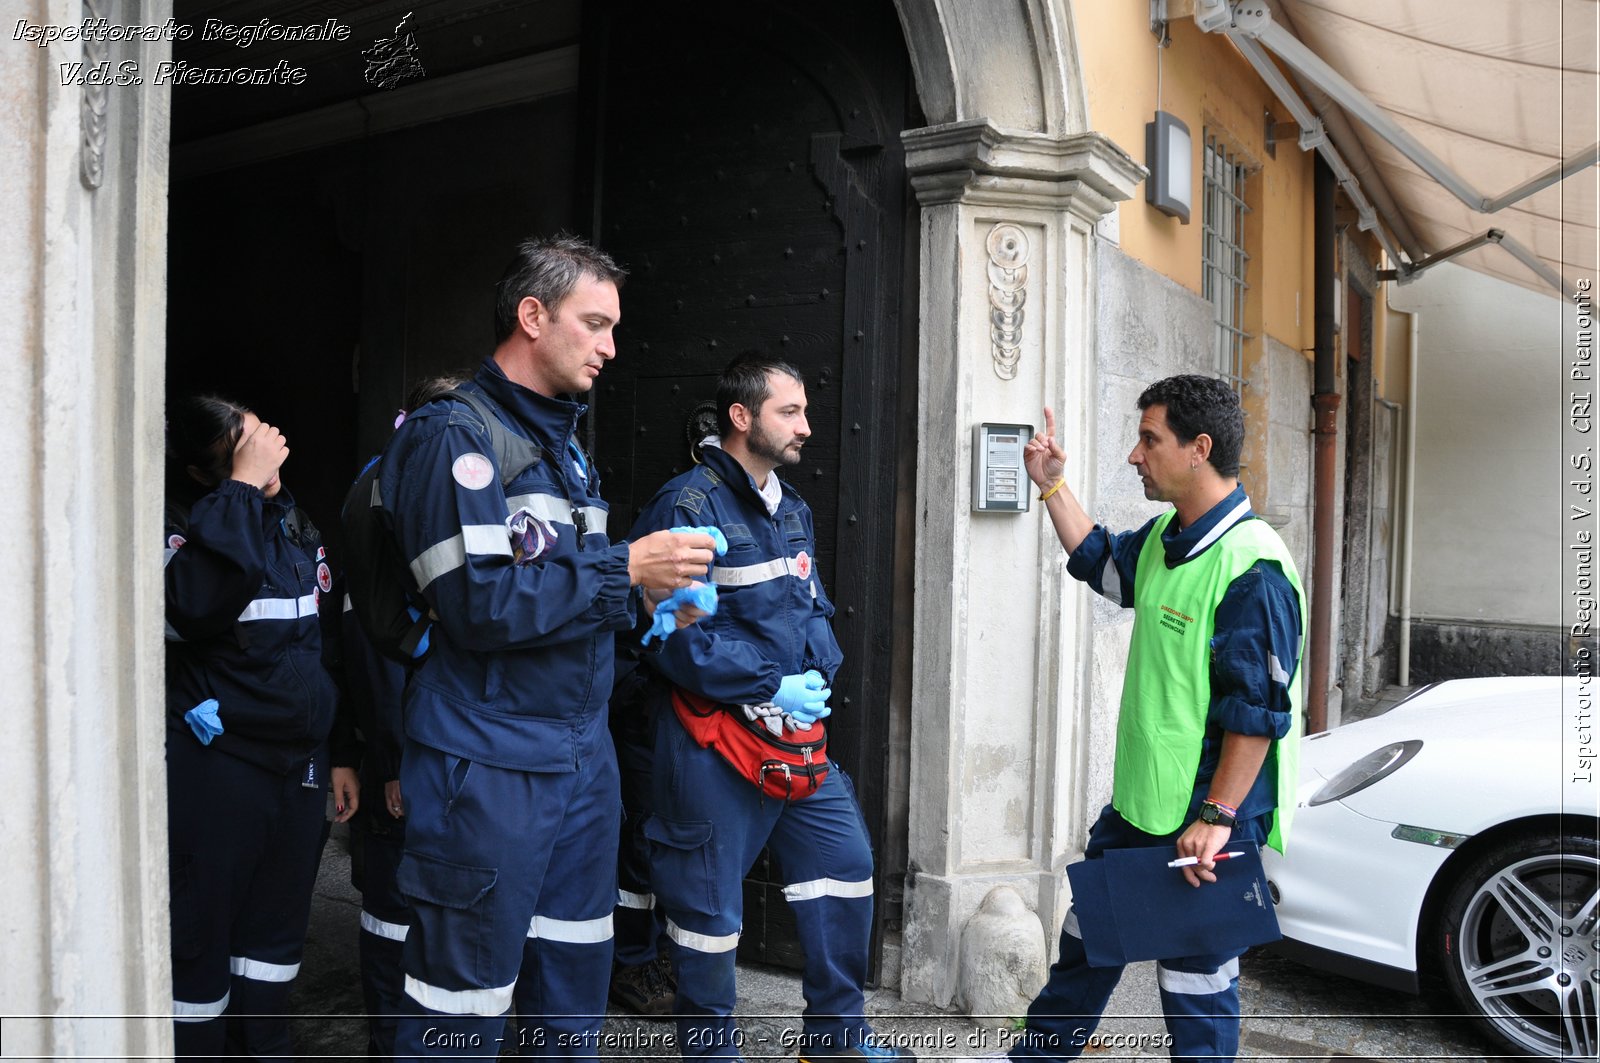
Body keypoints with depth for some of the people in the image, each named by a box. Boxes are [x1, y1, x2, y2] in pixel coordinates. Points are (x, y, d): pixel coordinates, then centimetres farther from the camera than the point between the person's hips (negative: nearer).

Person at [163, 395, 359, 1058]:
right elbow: (199, 602, -34)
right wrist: (243, 487, -26)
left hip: (299, 763, 6)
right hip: (214, 770, -6)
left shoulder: (298, 530, 8)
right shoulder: (183, 525, -10)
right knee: (199, 936, 5)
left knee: (276, 928, 17)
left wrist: (341, 754, 14)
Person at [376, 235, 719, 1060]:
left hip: (581, 751, 8)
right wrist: (623, 570, -16)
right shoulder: (453, 437, -11)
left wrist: (649, 601, 5)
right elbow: (480, 604, -21)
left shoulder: (563, 440, 16)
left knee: (573, 987, 17)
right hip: (489, 766, -8)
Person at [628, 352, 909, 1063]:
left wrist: (816, 672, -1)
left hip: (798, 734, 8)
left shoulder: (792, 509, 13)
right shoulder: (687, 506, -15)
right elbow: (674, 635, -20)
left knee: (846, 862, 11)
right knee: (710, 899, 4)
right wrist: (770, 687, -18)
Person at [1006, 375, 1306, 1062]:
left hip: (1206, 820, -10)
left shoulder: (1251, 566, -23)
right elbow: (1102, 564, 27)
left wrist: (1216, 818, -23)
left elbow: (1258, 710, -24)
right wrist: (1052, 487, 21)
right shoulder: (1166, 537, 6)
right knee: (1087, 939, 24)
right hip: (1138, 799, 10)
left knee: (1196, 978, 7)